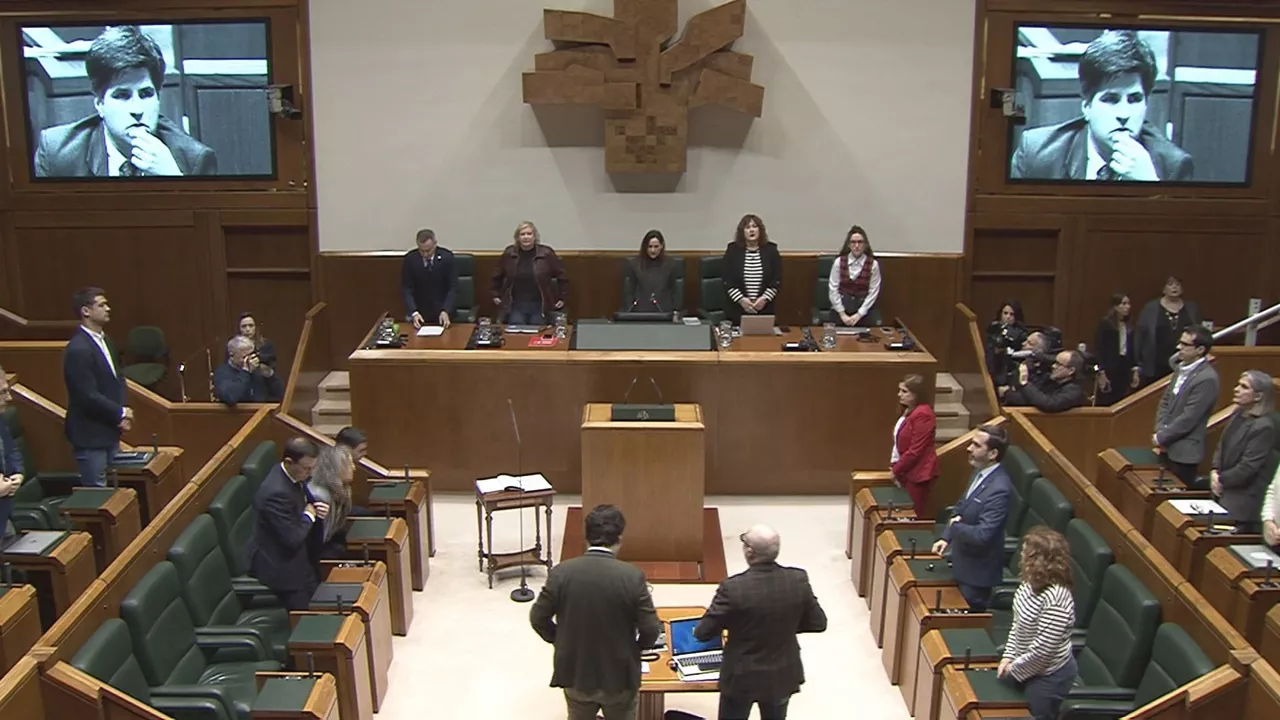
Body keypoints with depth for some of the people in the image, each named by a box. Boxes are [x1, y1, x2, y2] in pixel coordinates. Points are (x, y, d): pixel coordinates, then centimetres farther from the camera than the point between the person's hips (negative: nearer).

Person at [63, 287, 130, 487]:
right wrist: (121, 413, -11)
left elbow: (117, 378, 16)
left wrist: (121, 417, 2)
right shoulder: (78, 350, -20)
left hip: (109, 430, 9)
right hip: (90, 435, -9)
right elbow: (88, 396, -23)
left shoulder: (105, 341, 9)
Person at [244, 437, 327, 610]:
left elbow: (306, 503, 13)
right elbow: (292, 538, -30)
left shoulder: (294, 476, -5)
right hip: (280, 565, -9)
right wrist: (309, 515, -15)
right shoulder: (276, 492, -33)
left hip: (296, 555, 9)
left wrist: (318, 508, -9)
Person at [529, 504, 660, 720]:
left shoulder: (561, 572, -14)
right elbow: (650, 630, -15)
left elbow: (538, 618, -5)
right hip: (619, 677, -2)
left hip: (575, 674, 2)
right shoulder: (632, 576, -20)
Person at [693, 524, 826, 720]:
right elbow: (818, 623, -3)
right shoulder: (799, 580, -16)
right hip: (783, 676, 3)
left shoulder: (733, 587, -26)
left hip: (742, 678, -3)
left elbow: (702, 633, -17)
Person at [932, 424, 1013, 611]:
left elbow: (982, 535, -32)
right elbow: (961, 507, 14)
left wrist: (954, 527, -15)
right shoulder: (980, 472, -1)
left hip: (977, 568, -9)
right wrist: (946, 537, 3)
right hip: (963, 561, 9)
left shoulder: (999, 489, -30)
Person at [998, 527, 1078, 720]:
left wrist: (1014, 668, -17)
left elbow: (1042, 649, -29)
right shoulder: (1032, 583, -5)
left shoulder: (1055, 599, -33)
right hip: (1026, 668, 9)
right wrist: (1008, 657, -1)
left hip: (1048, 676, -9)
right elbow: (1018, 623, 6)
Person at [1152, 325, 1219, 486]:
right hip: (1167, 447, 8)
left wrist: (1161, 438, -11)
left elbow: (1188, 418, -20)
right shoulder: (1181, 367, 7)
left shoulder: (1207, 379, -20)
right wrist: (1159, 433, -1)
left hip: (1184, 451, -8)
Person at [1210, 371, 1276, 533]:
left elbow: (1247, 467, -20)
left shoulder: (1264, 427, -20)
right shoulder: (1238, 415, 7)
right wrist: (1215, 471, -3)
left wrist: (1221, 480, -9)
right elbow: (1221, 446, 13)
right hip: (1224, 494, 8)